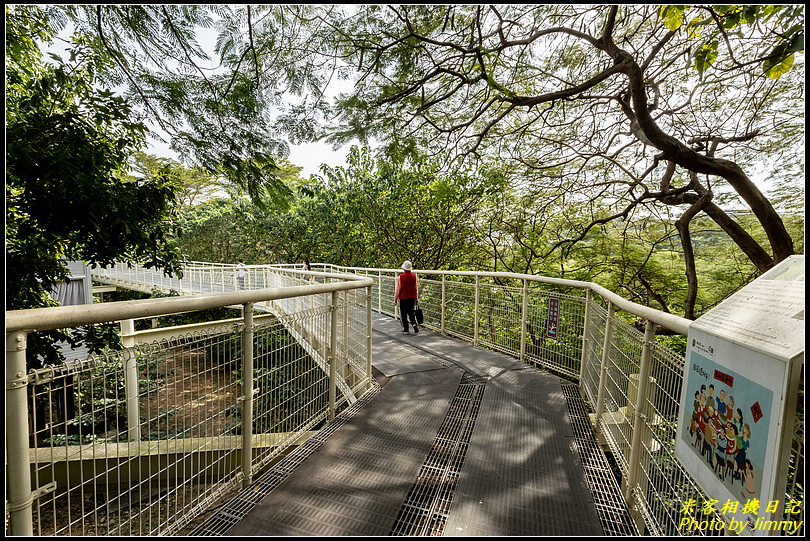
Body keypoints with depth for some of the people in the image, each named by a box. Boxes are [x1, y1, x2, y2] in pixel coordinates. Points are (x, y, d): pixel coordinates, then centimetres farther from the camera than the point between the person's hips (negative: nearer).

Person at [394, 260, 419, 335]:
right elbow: (415, 289, 4)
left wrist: (395, 299, -3)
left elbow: (398, 289, -10)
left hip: (403, 298, -3)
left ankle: (405, 329, 12)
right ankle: (414, 323, -2)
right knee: (411, 312, 18)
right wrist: (416, 298, 14)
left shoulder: (400, 277, -12)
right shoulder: (414, 276, -1)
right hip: (412, 298, 3)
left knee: (403, 314, 8)